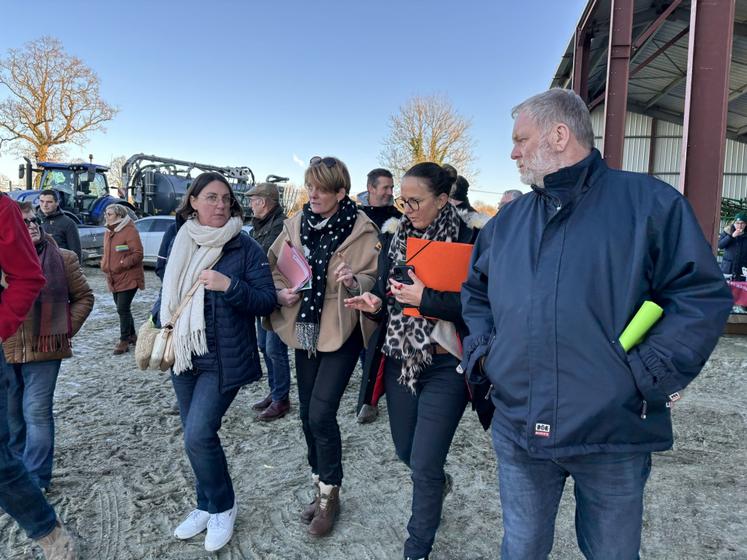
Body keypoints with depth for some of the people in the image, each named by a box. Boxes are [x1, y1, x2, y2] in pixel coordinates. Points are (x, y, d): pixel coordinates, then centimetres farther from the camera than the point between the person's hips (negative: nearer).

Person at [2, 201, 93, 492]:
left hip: (44, 350, -3)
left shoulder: (62, 258, -1)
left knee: (37, 413, 1)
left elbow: (84, 296, 5)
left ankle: (36, 478, 13)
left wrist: (66, 328, -4)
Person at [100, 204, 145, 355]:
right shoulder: (108, 232, 15)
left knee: (123, 309, -9)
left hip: (128, 278, -8)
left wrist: (122, 264, -23)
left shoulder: (130, 231, -12)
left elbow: (138, 254, -17)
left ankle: (124, 340, 0)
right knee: (122, 308, 15)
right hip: (114, 279, 9)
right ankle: (131, 335, 30)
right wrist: (104, 264, 8)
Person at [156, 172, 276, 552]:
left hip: (224, 359, -5)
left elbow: (267, 301, -11)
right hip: (184, 355, 6)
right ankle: (207, 505, 36)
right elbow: (168, 293, 18)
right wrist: (159, 326, 4)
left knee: (198, 435, -11)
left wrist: (229, 285, -24)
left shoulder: (245, 247, -8)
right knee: (196, 435, 14)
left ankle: (223, 507, 15)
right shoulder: (180, 244, 6)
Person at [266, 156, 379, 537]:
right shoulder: (296, 223, 2)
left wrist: (353, 281, -27)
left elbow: (373, 278, -7)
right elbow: (274, 267, 11)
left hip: (341, 332, -5)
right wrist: (281, 291, -8)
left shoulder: (361, 229, -11)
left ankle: (329, 494, 15)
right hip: (305, 330, 5)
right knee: (308, 414, 12)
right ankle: (321, 489, 32)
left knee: (321, 414, -9)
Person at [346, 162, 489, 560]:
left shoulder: (468, 242, -11)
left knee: (423, 465, 0)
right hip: (400, 362, 6)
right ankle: (438, 482, 56)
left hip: (445, 367, -6)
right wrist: (375, 304, -10)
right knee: (406, 451, 21)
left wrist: (424, 298, -23)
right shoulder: (397, 240, 6)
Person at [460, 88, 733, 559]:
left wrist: (649, 374, -17)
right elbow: (476, 291, 20)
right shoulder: (508, 220, 9)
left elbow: (703, 294, -8)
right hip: (518, 429, 4)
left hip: (614, 434, -3)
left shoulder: (649, 202, -6)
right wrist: (483, 349, 4)